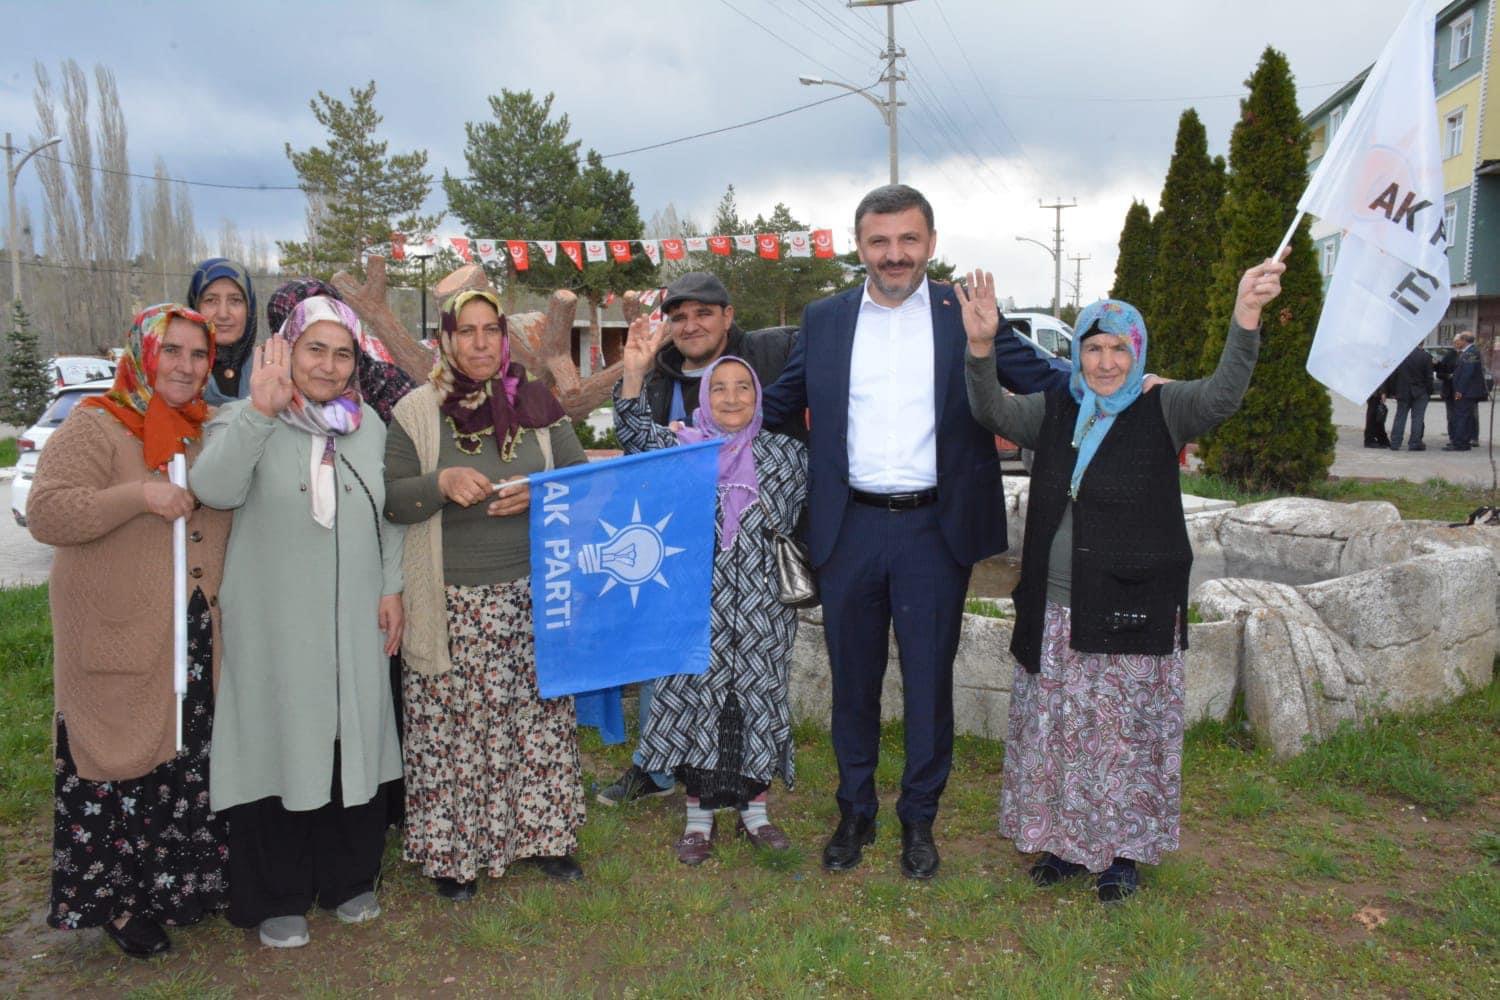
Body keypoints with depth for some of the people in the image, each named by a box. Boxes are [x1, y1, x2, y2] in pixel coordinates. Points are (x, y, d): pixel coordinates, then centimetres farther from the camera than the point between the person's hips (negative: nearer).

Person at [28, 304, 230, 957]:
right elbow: (45, 513, -17)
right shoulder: (96, 426, -8)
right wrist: (138, 496, -24)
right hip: (119, 640, -6)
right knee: (123, 765, 4)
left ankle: (181, 881, 31)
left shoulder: (208, 430, 12)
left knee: (188, 761, 14)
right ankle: (119, 902, 22)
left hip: (195, 635, 6)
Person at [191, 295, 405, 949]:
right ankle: (277, 899, 22)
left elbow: (390, 514, 15)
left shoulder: (369, 425, 9)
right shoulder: (247, 421, -5)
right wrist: (259, 411, -32)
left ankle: (349, 880, 31)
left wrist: (391, 587, 8)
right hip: (274, 626, -4)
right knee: (279, 746, 4)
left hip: (354, 625, 4)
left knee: (352, 744, 12)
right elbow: (214, 489, -24)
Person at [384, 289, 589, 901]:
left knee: (539, 714, 6)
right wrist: (441, 483, -19)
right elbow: (391, 501, 0)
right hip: (452, 604, -2)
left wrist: (539, 492, -11)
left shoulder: (538, 405, 7)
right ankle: (452, 849, 18)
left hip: (533, 596, 2)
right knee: (454, 724, 2)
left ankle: (541, 832, 24)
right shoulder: (417, 412, 2)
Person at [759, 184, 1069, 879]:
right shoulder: (824, 319, 7)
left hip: (935, 529, -1)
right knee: (853, 679, 13)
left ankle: (919, 820, 28)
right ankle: (855, 814, 31)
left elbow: (1047, 383, 1)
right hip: (850, 529, 2)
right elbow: (777, 403, 12)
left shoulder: (967, 314, 1)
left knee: (928, 680, 9)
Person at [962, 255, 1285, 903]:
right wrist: (981, 347, -28)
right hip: (1054, 613, 3)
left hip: (1133, 614, -3)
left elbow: (1222, 394, -21)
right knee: (1056, 729, 13)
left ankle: (1123, 849, 28)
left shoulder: (1162, 411, -4)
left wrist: (1246, 316, -38)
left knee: (1127, 734, 8)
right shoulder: (1054, 411, 5)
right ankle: (1066, 841, 31)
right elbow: (993, 412, -10)